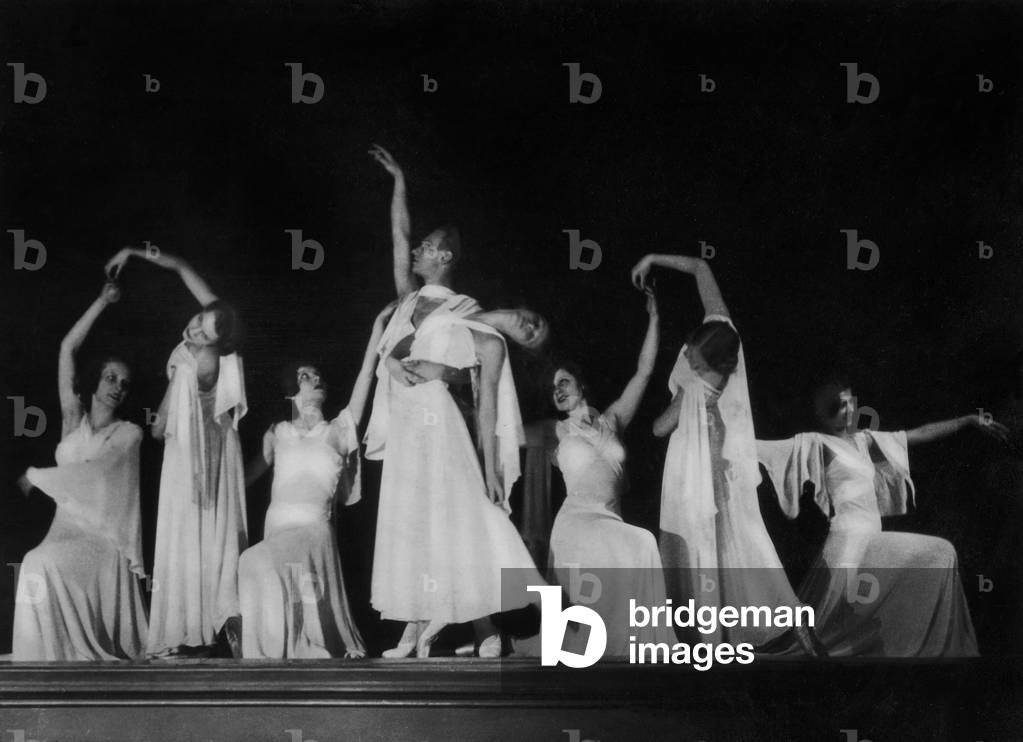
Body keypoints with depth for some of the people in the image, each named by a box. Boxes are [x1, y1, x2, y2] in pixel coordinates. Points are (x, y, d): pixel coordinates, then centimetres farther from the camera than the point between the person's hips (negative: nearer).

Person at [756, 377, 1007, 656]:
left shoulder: (864, 441, 15)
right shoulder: (815, 444, -6)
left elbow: (919, 434, 20)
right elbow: (762, 449, -16)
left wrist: (969, 420, 22)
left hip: (873, 541, 8)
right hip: (847, 542, -8)